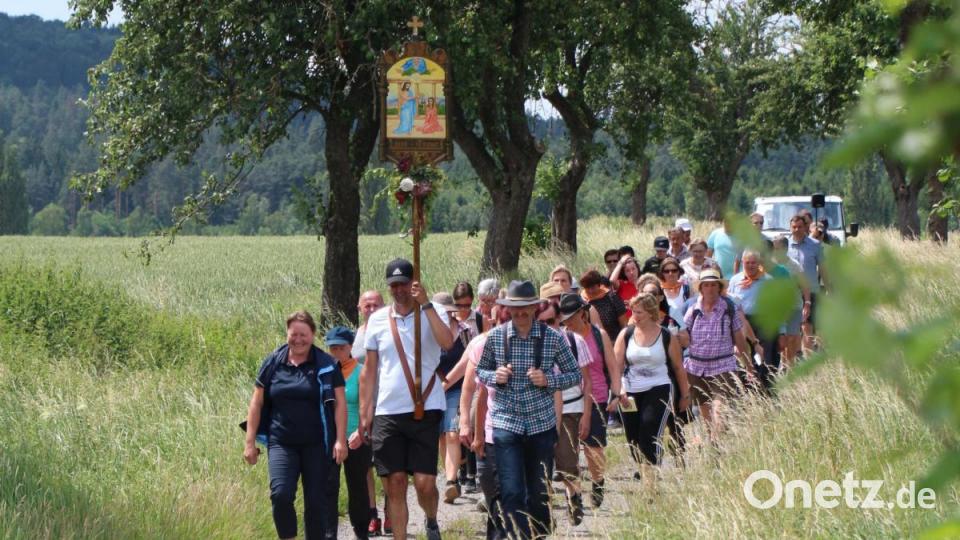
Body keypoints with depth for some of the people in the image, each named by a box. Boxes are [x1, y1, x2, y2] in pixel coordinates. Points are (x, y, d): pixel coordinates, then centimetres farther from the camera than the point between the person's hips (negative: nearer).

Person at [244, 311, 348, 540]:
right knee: (281, 494, -17)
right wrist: (250, 442, 3)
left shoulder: (326, 365, 1)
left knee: (316, 500, 1)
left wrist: (340, 440, -9)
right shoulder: (273, 363, 4)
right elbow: (256, 404, 7)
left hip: (316, 444, 0)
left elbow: (340, 403, 0)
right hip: (281, 443, 0)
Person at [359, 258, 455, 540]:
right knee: (395, 485, 2)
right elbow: (369, 370, 11)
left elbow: (447, 343, -21)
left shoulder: (433, 314, 1)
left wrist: (426, 304, -22)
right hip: (387, 413, 2)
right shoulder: (378, 320, 8)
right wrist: (364, 412, 5)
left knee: (425, 483, -6)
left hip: (425, 410, -2)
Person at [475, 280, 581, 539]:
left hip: (541, 423, 1)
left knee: (540, 493, 10)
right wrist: (495, 377, -10)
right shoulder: (495, 336, -1)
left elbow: (574, 374, 4)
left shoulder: (553, 337, -2)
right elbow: (481, 370, 12)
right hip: (506, 422, -1)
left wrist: (548, 380, -14)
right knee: (512, 493, -9)